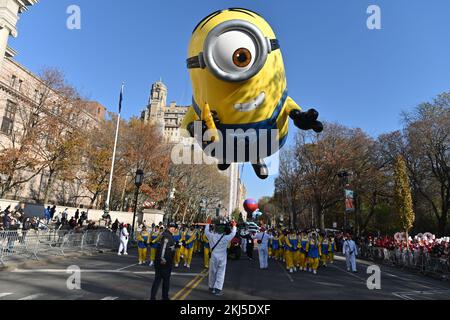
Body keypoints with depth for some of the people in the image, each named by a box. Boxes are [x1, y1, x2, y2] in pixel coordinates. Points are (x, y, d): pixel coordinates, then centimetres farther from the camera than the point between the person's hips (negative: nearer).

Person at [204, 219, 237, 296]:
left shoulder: (212, 236, -4)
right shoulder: (226, 238, -11)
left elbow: (206, 231, 13)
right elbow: (233, 233, 2)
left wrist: (208, 224, 26)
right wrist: (234, 226, 17)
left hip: (213, 257, 3)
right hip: (222, 258, -2)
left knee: (212, 272, 15)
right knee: (220, 274, 3)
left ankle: (211, 287, 25)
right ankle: (217, 289, -1)